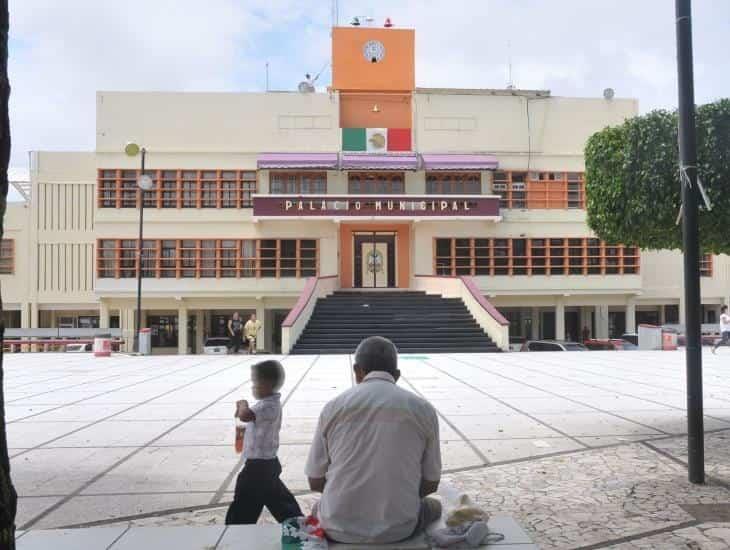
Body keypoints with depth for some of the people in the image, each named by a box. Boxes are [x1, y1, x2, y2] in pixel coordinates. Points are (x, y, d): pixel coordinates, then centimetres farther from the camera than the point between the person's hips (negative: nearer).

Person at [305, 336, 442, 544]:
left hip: (339, 528, 1)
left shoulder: (333, 407, -3)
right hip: (399, 528, 0)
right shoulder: (423, 409, -3)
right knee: (434, 506, 33)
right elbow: (431, 484, 5)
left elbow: (315, 482, 3)